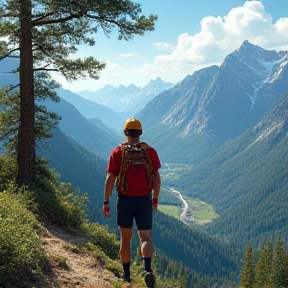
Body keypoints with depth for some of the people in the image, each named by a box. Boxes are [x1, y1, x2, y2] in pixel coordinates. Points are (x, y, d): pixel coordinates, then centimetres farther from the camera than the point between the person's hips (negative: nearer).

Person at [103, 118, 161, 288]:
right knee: (146, 238, 4)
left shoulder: (117, 153, -4)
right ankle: (148, 269, -22)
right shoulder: (150, 152, 0)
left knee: (125, 239, 15)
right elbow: (157, 178, -1)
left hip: (124, 200, 0)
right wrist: (155, 199, 11)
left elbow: (110, 179, -8)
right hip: (144, 201, 0)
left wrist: (106, 202, -1)